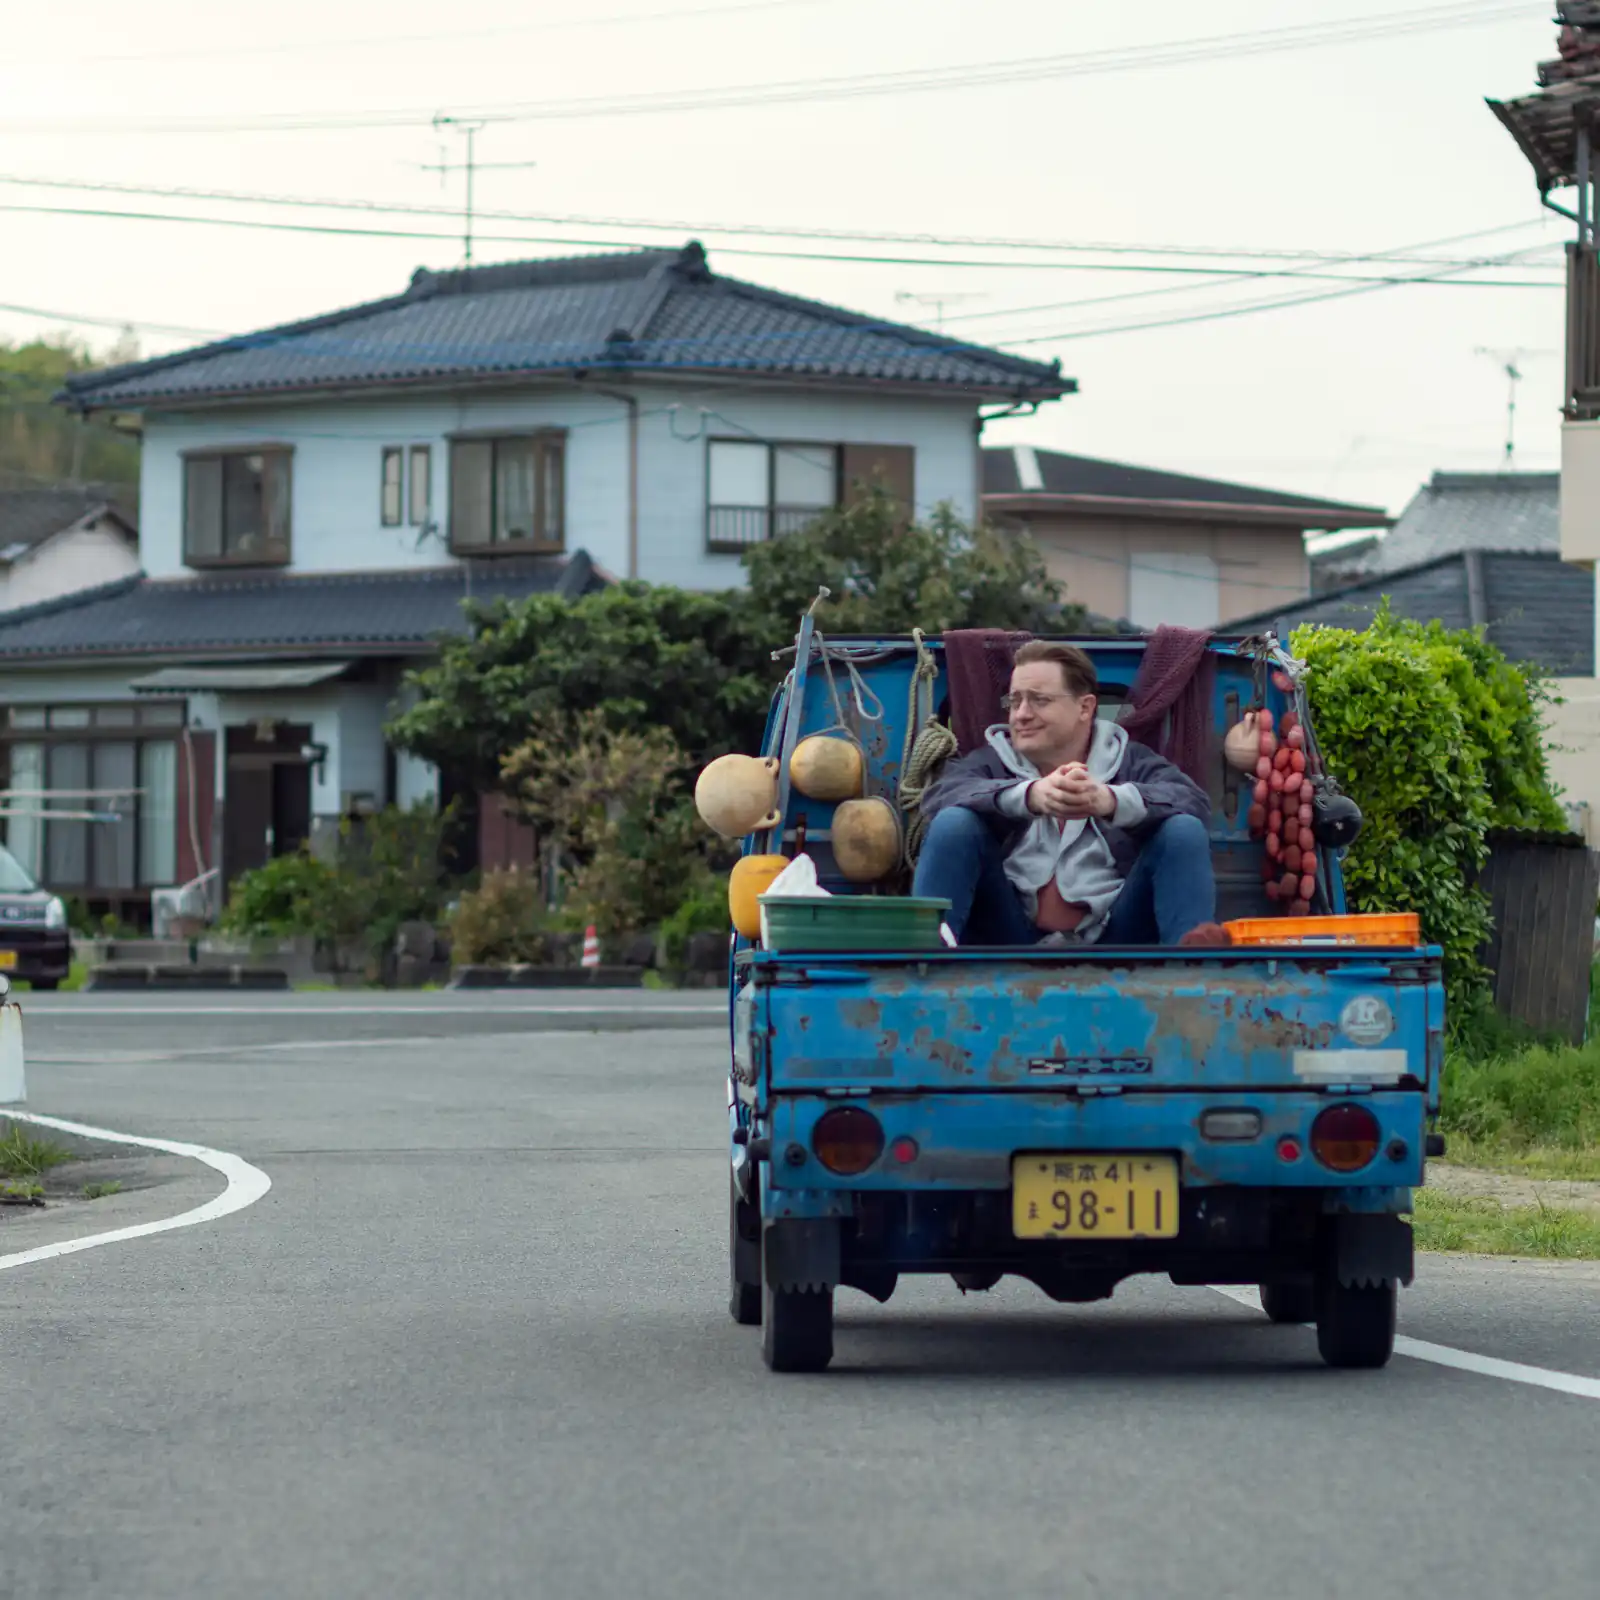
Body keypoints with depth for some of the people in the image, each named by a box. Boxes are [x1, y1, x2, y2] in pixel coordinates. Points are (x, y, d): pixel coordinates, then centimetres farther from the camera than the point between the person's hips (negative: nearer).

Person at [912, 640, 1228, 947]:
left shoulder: (1130, 762, 12)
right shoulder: (992, 762, 13)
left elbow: (1194, 803, -11)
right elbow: (941, 795, -11)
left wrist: (1108, 800, -34)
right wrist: (1032, 795, -33)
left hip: (1111, 941, 0)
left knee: (1184, 830, -16)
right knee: (953, 823, -16)